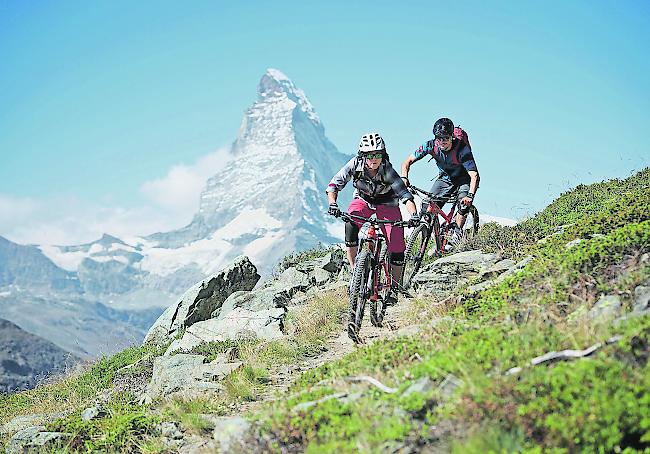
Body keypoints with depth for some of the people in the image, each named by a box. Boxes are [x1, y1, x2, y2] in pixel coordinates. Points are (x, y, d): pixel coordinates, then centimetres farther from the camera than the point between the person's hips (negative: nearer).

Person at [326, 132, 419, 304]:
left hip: (387, 204, -1)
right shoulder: (355, 164, -27)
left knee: (397, 246, -12)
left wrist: (414, 214, -52)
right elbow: (334, 184, -24)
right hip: (363, 200, 1)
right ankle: (355, 271, -16)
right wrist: (332, 204, -42)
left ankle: (394, 288, 8)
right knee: (350, 225, -30)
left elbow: (405, 195, -36)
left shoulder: (388, 171, -31)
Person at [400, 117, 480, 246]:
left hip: (464, 179, -3)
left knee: (464, 204, -31)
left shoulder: (462, 148, -33)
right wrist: (404, 178, -37)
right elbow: (407, 161, -18)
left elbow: (474, 176, -40)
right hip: (445, 178, 4)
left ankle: (456, 236, -15)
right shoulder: (431, 145, -23)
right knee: (427, 208, -12)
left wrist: (470, 195, -55)